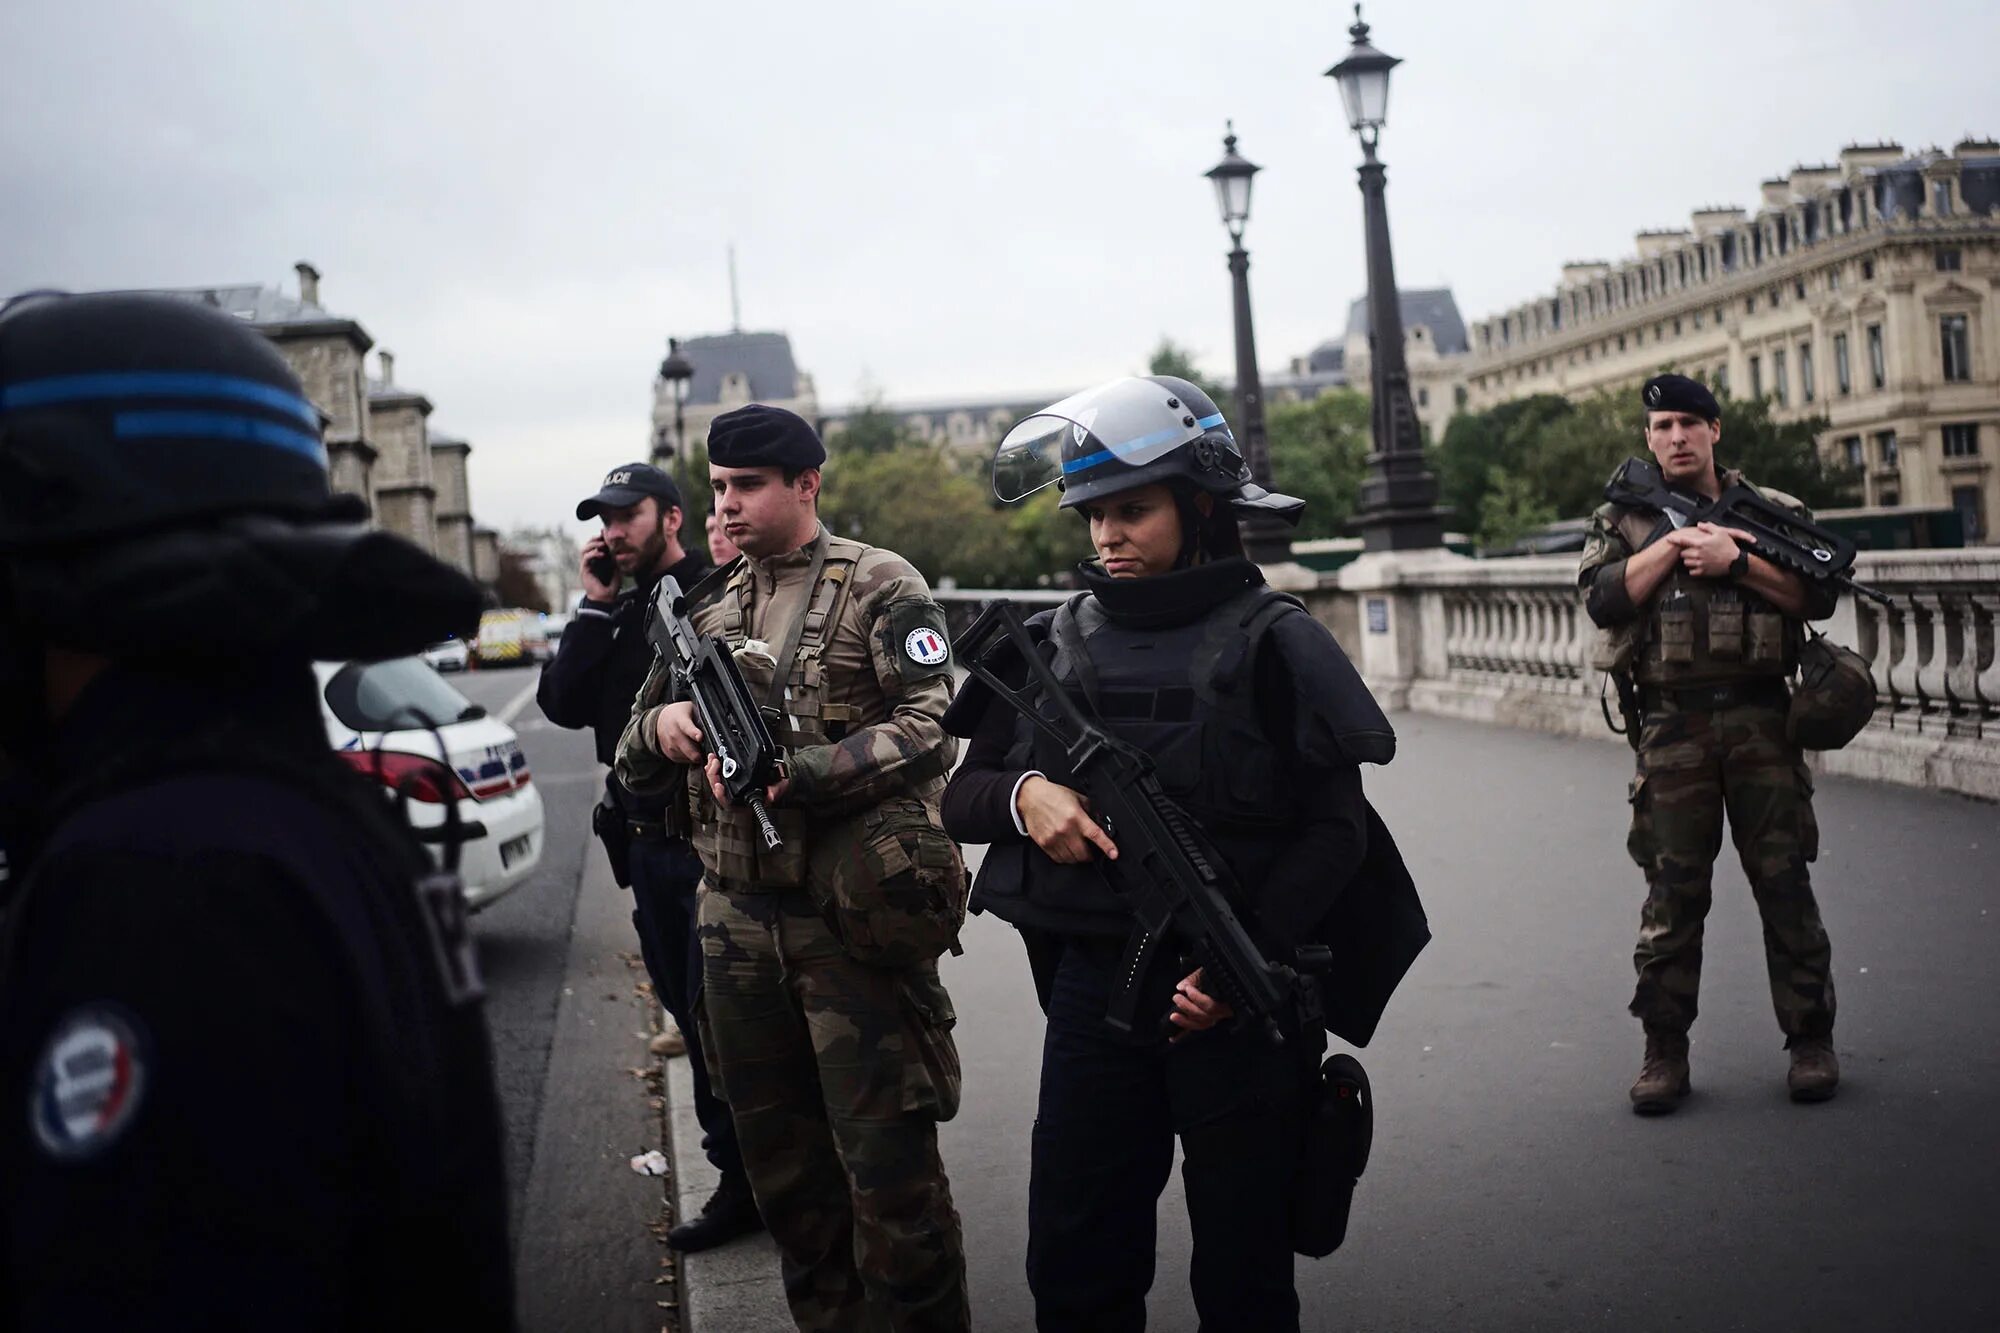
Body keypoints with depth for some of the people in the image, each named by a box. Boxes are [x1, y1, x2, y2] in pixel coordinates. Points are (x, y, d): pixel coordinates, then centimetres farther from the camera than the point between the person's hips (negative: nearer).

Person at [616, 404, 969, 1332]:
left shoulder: (880, 587, -3)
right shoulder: (707, 607, 15)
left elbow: (930, 727, -14)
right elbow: (633, 761, 18)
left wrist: (793, 775, -23)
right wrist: (661, 725, -5)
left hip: (855, 917, -6)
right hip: (738, 918, 6)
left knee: (886, 1161, -2)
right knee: (779, 1158, 16)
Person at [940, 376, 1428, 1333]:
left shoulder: (1270, 644, -6)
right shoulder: (1055, 645, 6)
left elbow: (1335, 829, -8)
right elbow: (962, 799, 10)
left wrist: (1252, 961, -19)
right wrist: (1022, 795, -13)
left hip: (1240, 1001, -3)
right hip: (1092, 992, 4)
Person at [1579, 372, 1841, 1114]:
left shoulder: (1775, 512, 10)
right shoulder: (1622, 519, 10)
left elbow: (1819, 594, -1)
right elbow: (1603, 600, -6)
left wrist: (1736, 560, -11)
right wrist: (1679, 538, -9)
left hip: (1762, 721, 0)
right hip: (1671, 729, 0)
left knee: (1785, 884, 3)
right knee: (1672, 894, 3)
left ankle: (1811, 1042, 14)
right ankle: (1664, 1053, 10)